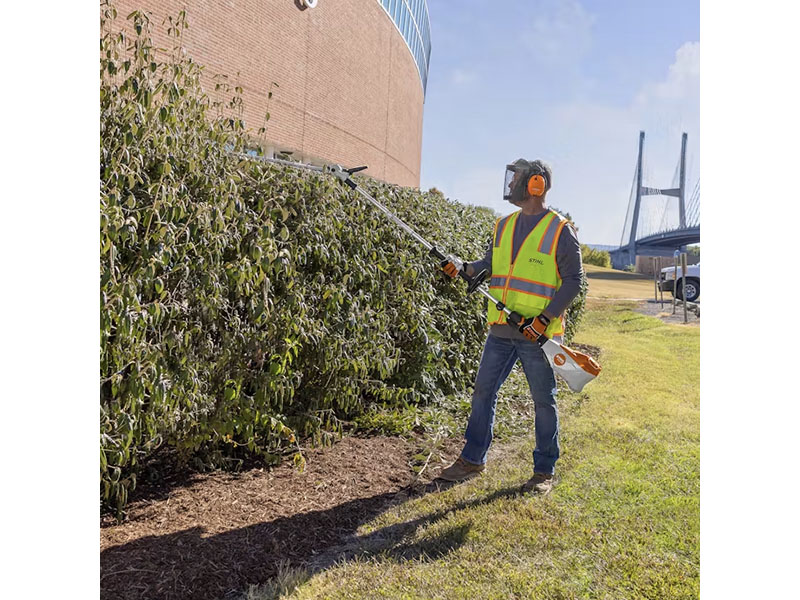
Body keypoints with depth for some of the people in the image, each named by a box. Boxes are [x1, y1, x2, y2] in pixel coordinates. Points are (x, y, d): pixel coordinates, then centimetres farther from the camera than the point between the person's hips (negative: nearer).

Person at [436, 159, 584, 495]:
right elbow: (489, 265, 13)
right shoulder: (503, 226, 12)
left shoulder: (561, 231, -7)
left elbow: (573, 280, -9)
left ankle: (545, 471, 20)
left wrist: (544, 318, -18)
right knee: (483, 392, 10)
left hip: (538, 335, -6)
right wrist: (462, 267, -7)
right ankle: (472, 460, 23)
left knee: (544, 401, 7)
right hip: (501, 330, 6)